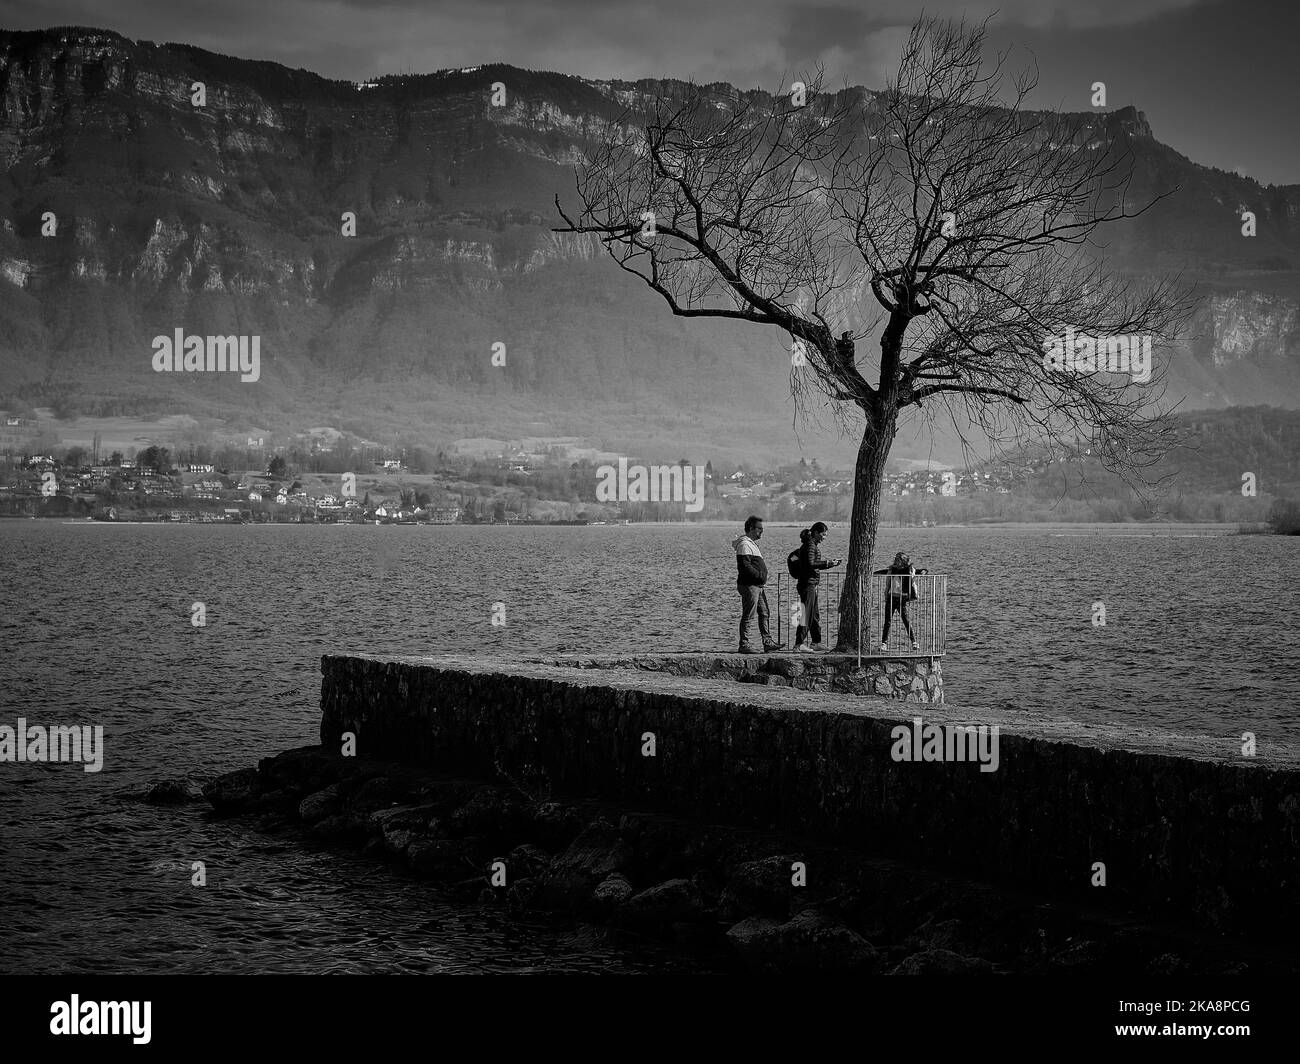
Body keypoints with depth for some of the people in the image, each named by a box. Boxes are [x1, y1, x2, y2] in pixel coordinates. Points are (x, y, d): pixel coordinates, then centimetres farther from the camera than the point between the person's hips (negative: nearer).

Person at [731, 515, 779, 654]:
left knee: (764, 613, 13)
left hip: (758, 585, 11)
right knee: (748, 616, -6)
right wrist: (760, 575, -19)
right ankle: (744, 645, -3)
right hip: (749, 585, -11)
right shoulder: (744, 544, -14)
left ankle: (768, 642, 18)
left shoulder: (752, 543, 19)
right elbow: (745, 566, -23)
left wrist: (763, 575, 11)